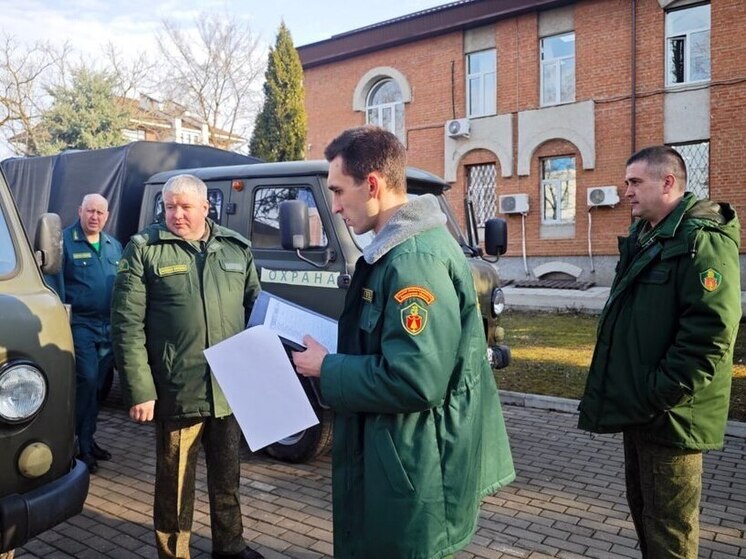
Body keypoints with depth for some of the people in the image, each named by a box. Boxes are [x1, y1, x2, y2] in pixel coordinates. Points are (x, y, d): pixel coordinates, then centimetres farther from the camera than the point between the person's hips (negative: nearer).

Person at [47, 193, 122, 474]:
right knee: (87, 381, -10)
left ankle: (87, 440, 24)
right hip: (81, 325, -6)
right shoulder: (64, 241, -5)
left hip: (110, 326, 6)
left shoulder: (114, 246, 14)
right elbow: (53, 283, -9)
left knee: (96, 385, 12)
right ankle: (77, 444, 5)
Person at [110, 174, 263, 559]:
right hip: (176, 393, -4)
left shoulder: (237, 248, 7)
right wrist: (139, 390, -13)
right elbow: (127, 324, -8)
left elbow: (256, 310, 14)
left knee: (227, 476, 20)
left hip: (231, 390, 4)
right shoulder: (144, 249, -4)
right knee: (175, 483, 11)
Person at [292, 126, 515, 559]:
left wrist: (327, 369, -17)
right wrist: (334, 353, 5)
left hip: (414, 474, -10)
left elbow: (414, 381, -30)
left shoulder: (415, 259, -25)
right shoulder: (403, 246, 9)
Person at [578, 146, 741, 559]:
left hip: (669, 414, -9)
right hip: (638, 407, 9)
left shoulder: (702, 239, -17)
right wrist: (629, 393, 16)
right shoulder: (642, 237, 12)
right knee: (642, 505, 23)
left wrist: (658, 395, -22)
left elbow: (709, 334, -25)